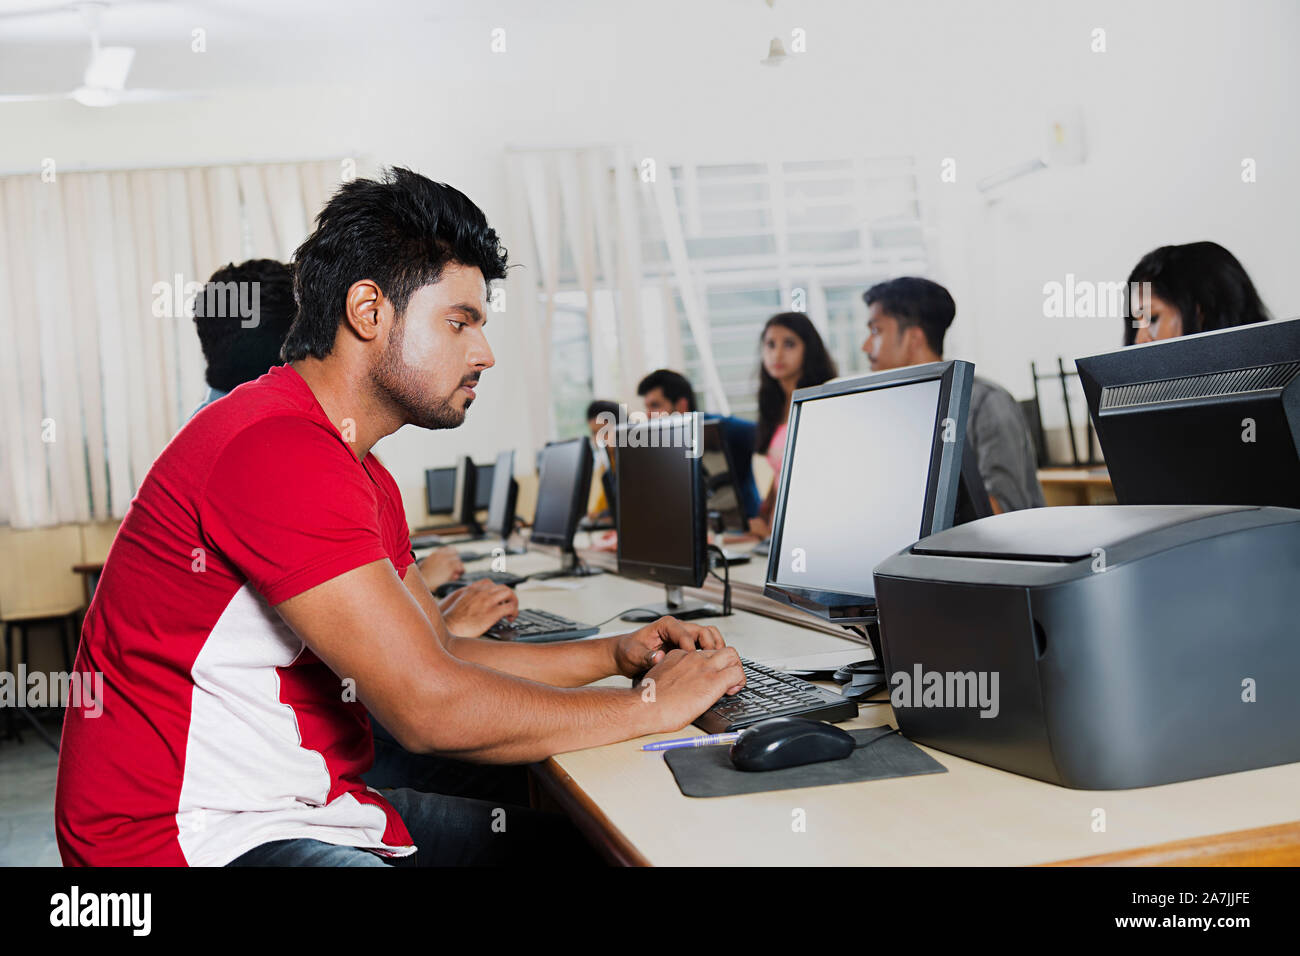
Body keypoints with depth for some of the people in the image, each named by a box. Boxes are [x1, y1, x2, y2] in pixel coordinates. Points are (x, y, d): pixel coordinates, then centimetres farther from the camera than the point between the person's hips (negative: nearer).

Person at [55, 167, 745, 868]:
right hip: (200, 836, -10)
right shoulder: (277, 447, -22)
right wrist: (650, 705, -14)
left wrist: (618, 654, 6)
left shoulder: (363, 478, 12)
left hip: (311, 805, 10)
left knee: (574, 842, 4)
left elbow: (439, 653, 17)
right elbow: (428, 708, -25)